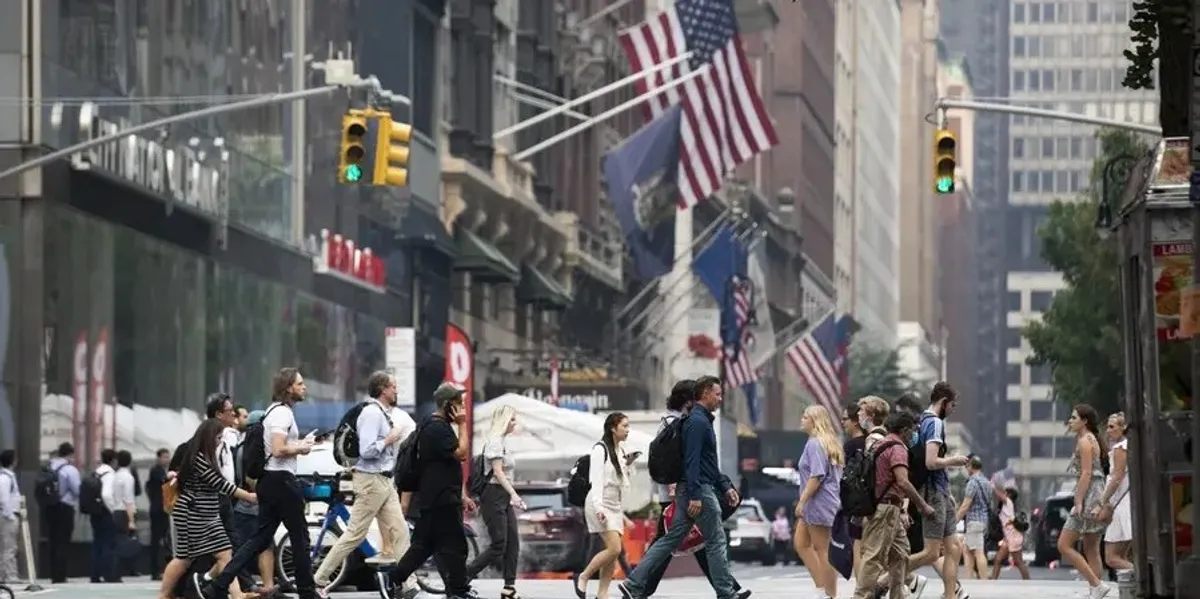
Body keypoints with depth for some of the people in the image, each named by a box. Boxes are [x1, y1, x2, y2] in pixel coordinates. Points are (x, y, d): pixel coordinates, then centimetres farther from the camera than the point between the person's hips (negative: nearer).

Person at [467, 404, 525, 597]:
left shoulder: (503, 441, 15)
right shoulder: (495, 441, -13)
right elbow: (498, 472, -20)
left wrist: (513, 495, 17)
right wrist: (513, 494, -27)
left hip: (503, 496, 10)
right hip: (493, 495, -10)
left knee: (513, 543, 4)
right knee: (498, 545, -9)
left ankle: (509, 588, 4)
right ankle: (462, 577, -2)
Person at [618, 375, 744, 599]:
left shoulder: (703, 421, 19)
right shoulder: (697, 422, -13)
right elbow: (692, 461, -21)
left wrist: (725, 487, 24)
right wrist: (695, 496, -24)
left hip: (690, 490, 10)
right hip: (699, 490, -10)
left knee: (671, 539, 6)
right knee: (716, 541, -1)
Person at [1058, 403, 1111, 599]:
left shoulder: (1085, 441, -10)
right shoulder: (1092, 440, 19)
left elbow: (1086, 473, -17)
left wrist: (1079, 503, -20)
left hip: (1088, 496, -10)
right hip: (1097, 499, 10)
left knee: (1064, 545, -9)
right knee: (1091, 550, 9)